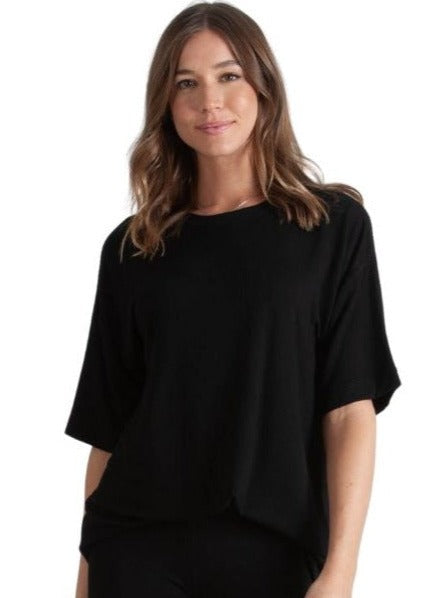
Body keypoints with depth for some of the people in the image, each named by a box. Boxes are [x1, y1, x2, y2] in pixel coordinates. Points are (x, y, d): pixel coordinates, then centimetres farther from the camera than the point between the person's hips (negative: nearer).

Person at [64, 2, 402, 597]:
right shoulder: (130, 249, 6)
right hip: (139, 547, 2)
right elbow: (108, 431, 7)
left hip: (273, 549, -1)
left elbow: (351, 409, -7)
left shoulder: (334, 225, 0)